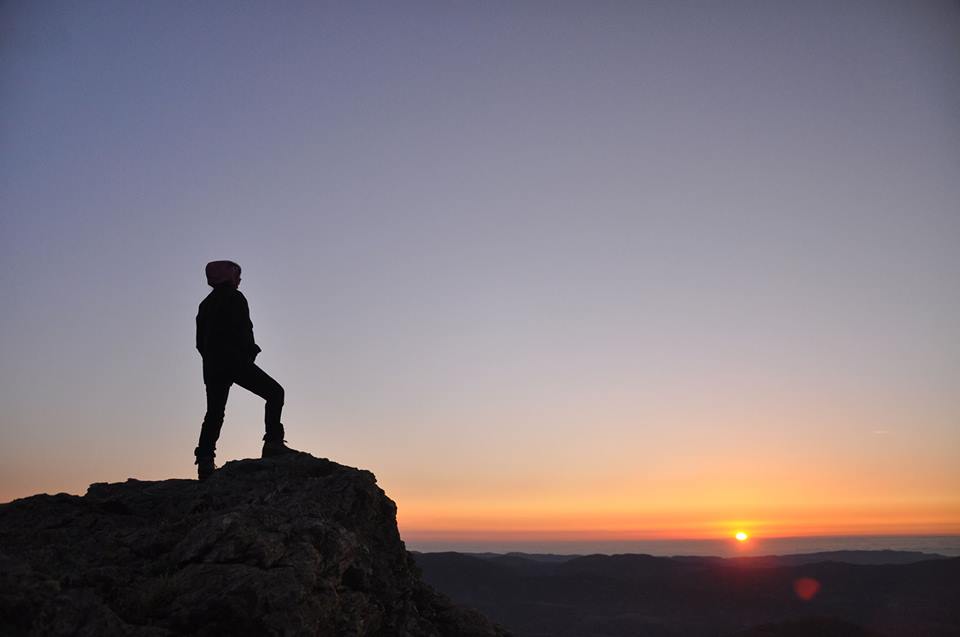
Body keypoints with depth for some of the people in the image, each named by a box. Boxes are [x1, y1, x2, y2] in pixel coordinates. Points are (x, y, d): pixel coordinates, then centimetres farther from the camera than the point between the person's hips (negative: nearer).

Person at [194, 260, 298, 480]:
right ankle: (273, 443, -16)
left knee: (214, 412, 10)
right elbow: (244, 330, -12)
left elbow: (200, 341, 19)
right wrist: (250, 353, -1)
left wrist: (212, 359, 20)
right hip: (235, 360, -8)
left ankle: (204, 461, 3)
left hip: (212, 365, 8)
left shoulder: (206, 304, 21)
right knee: (274, 392, -4)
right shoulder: (235, 297, -2)